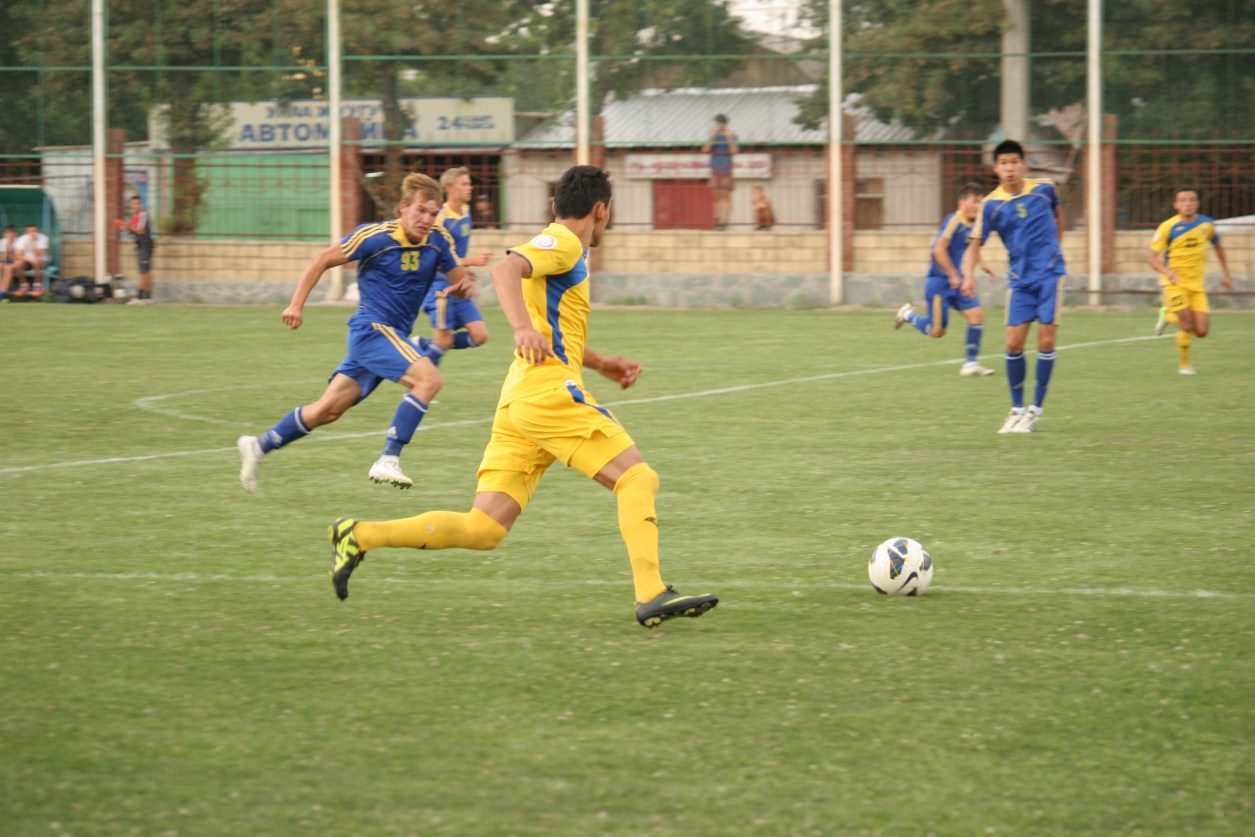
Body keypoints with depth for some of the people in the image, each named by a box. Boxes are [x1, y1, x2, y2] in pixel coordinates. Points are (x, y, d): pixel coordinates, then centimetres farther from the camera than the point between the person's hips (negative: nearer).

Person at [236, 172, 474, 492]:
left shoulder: (438, 242, 2)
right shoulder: (375, 237, -13)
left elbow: (460, 277, 10)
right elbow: (323, 261, -3)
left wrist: (465, 283, -15)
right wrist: (296, 304, -7)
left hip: (395, 335, 7)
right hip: (372, 328, -7)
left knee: (329, 409, 10)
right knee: (429, 378, -26)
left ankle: (259, 446, 22)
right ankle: (389, 460, -28)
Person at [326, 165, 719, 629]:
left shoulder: (566, 250, 29)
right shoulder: (563, 243, -1)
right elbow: (506, 269, -22)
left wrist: (599, 363, 38)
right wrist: (524, 329, -36)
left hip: (517, 402, 9)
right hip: (549, 393, -9)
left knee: (483, 529, 0)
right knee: (638, 477, -9)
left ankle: (359, 535, -6)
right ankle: (651, 596, -18)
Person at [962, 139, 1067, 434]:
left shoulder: (1044, 189, -3)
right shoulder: (991, 204, -6)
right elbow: (975, 242, -7)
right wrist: (969, 275, -23)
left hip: (1050, 274, -1)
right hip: (1020, 279, 1)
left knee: (1046, 340, -7)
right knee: (1014, 343, -5)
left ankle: (1036, 409, 3)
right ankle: (1017, 409, 11)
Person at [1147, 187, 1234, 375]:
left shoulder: (1206, 224, 2)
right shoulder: (1168, 227, -10)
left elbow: (1218, 247, 22)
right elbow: (1152, 257, -10)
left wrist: (1227, 275, 19)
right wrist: (1167, 272, -30)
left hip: (1197, 284, 4)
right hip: (1174, 282, -4)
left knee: (1201, 331, -5)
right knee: (1187, 327, -17)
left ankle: (1169, 316, 24)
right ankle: (1184, 365, 12)